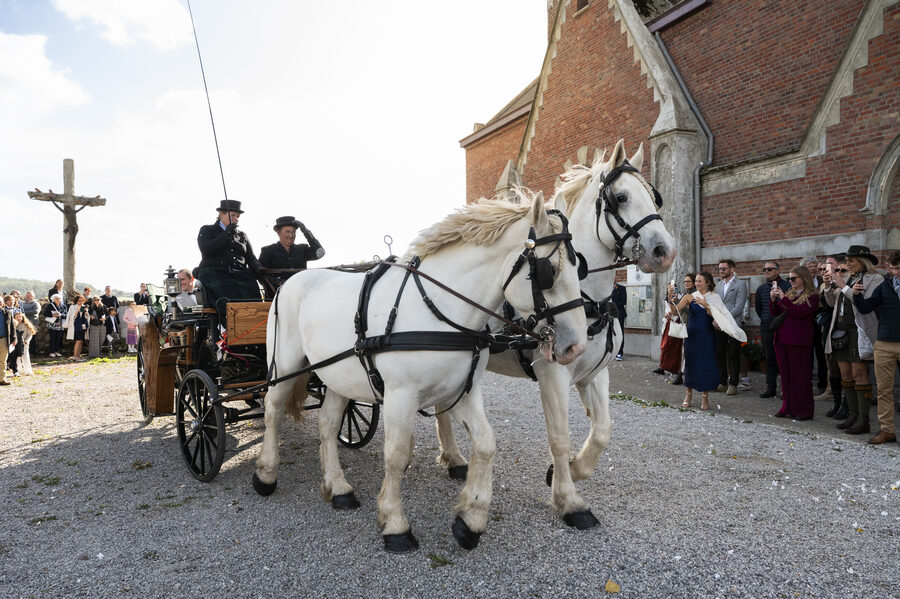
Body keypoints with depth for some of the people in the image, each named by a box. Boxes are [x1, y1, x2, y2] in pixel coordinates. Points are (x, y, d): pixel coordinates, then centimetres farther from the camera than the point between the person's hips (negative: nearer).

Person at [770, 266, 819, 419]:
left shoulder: (812, 296, -3)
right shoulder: (789, 293, 15)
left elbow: (800, 312, -18)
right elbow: (775, 313, 17)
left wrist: (783, 299, -15)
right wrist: (773, 299, 1)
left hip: (798, 340, -6)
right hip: (782, 338, 6)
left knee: (800, 375, -2)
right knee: (785, 374, 9)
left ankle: (803, 410, 6)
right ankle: (788, 407, 17)